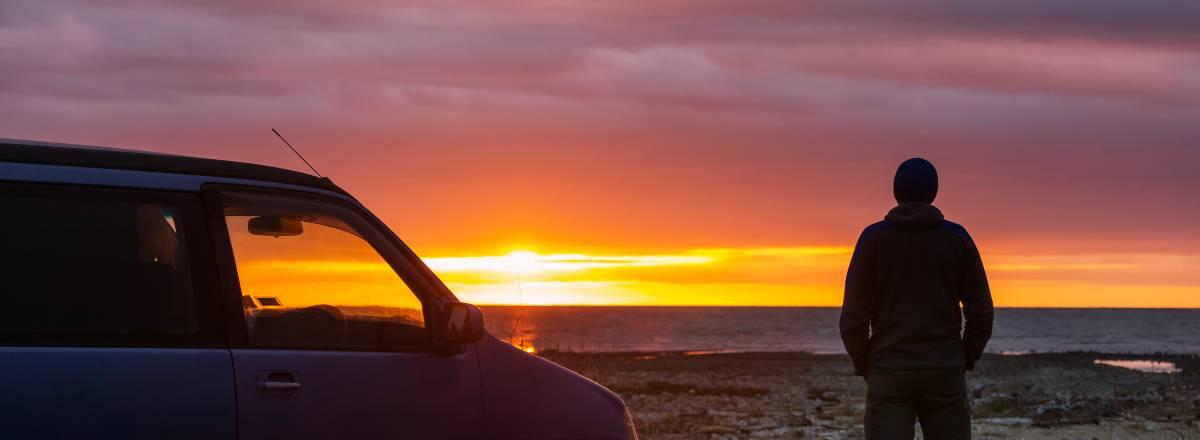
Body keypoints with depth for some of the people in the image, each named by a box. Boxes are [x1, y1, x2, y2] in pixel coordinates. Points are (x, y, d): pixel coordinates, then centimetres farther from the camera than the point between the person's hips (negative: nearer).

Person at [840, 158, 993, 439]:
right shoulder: (958, 237, 2)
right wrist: (965, 363, 13)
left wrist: (863, 367, 9)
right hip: (943, 375, 1)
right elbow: (981, 312, 0)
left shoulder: (873, 237, -2)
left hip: (889, 375, -1)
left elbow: (854, 317, -6)